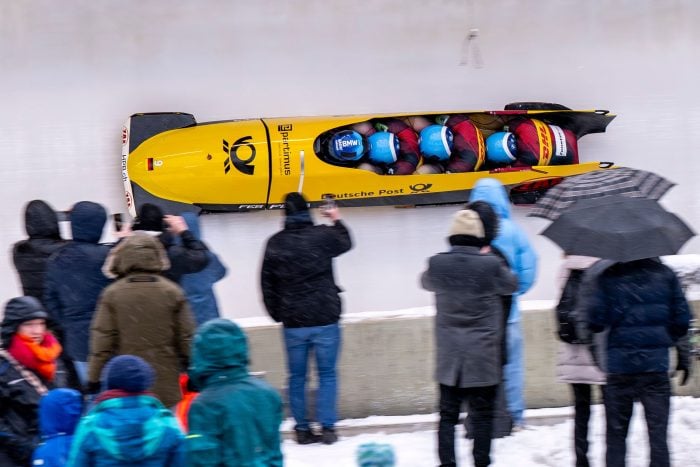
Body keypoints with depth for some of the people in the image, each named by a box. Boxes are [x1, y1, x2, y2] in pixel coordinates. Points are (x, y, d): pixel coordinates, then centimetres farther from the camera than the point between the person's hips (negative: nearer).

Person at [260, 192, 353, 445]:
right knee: (327, 374, 6)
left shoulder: (275, 243, -3)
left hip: (293, 322, 1)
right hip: (325, 319, -1)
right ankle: (327, 427, 2)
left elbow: (267, 283, 3)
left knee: (297, 376, 10)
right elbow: (346, 243, 16)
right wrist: (337, 221, 34)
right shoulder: (323, 235, -7)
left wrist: (277, 314, 15)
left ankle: (302, 429, 12)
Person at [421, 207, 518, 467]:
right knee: (482, 415, 9)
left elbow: (426, 282, 15)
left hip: (448, 357, 2)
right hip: (483, 357, -2)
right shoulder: (491, 265, -14)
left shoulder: (437, 264, -7)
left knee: (448, 414, 10)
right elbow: (512, 284, 7)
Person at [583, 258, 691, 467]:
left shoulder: (608, 277, -5)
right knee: (658, 431, 3)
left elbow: (596, 320, -8)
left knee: (616, 433, 10)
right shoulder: (665, 274, 2)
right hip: (656, 365, 1)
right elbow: (682, 318, 3)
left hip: (619, 365, -1)